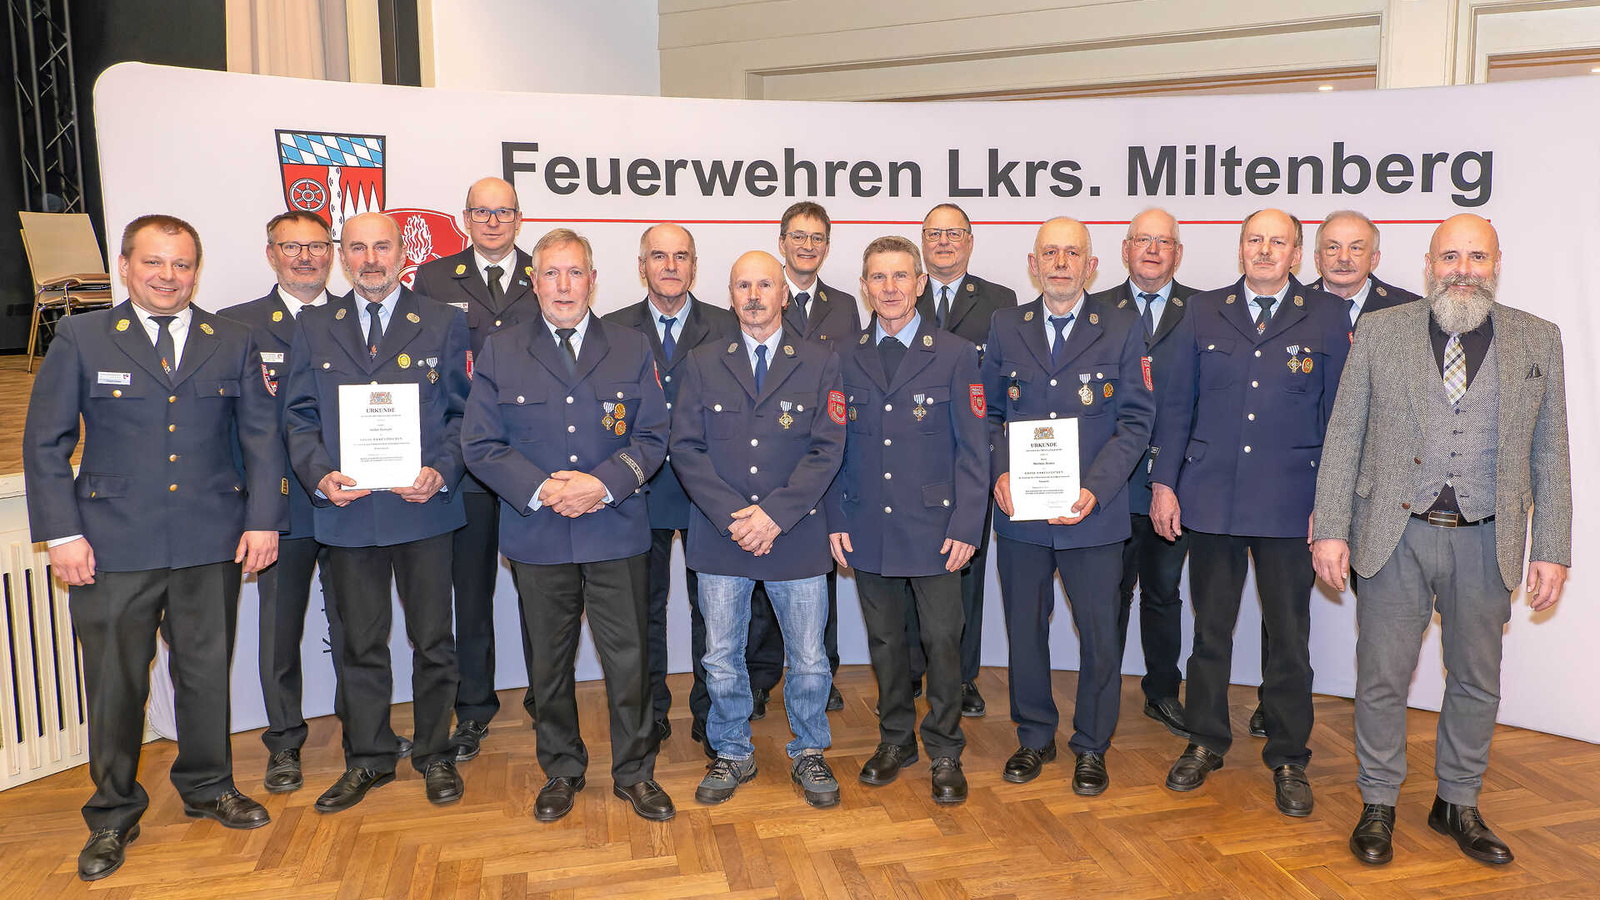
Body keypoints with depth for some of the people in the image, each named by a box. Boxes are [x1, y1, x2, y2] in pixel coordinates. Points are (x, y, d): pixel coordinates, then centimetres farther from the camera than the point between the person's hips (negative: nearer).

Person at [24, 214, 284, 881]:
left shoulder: (232, 343, 7)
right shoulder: (81, 339, 2)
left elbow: (262, 436, 7)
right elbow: (44, 443, 1)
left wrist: (263, 519, -1)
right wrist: (61, 533, -7)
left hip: (212, 544, 2)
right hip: (114, 547, -1)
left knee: (207, 671, 12)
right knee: (115, 682, 6)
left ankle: (207, 788, 32)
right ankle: (113, 814, 24)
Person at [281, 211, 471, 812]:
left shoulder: (443, 324, 4)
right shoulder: (314, 328, 9)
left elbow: (461, 412, 3)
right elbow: (300, 418, 7)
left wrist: (442, 472, -14)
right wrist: (319, 475, -10)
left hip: (424, 507, -1)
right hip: (346, 509, 2)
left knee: (432, 639, 7)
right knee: (361, 644, 12)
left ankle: (435, 754, 23)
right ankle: (368, 758, 26)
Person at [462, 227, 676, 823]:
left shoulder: (633, 350, 6)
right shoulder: (499, 355, 5)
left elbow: (652, 437, 1)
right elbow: (480, 444, 0)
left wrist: (602, 483, -15)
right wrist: (541, 489, -14)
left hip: (617, 533, 0)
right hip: (538, 536, 1)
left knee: (628, 657, 3)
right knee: (550, 662, 12)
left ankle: (635, 772, 21)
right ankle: (561, 771, 30)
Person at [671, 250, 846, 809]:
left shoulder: (819, 364, 2)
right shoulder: (703, 364, 6)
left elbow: (826, 451, -5)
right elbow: (686, 448, -1)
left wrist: (774, 515, -15)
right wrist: (733, 515, -13)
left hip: (797, 537, -1)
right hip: (720, 538, 1)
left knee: (809, 659, 7)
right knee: (721, 658, 11)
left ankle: (808, 754, 29)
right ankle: (732, 754, 30)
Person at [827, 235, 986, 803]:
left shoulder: (956, 356, -1)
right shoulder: (844, 358, 7)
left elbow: (973, 451, -2)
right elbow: (834, 447, 9)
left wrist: (965, 526, -9)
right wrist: (836, 521, 3)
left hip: (934, 529, -2)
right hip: (868, 529, 3)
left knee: (942, 640, 2)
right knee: (884, 639, 13)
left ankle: (944, 752, 19)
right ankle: (896, 739, 30)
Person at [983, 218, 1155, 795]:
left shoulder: (1122, 329, 1)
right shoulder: (1005, 327, 8)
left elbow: (1136, 420, -3)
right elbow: (989, 412, 10)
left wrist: (1094, 489, -16)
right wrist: (1000, 472, -8)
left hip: (1092, 511, -2)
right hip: (1019, 510, 2)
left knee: (1099, 633, 7)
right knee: (1024, 629, 12)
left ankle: (1092, 747, 26)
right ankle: (1035, 736, 30)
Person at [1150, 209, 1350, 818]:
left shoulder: (1327, 318, 4)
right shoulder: (1203, 311, 7)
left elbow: (1337, 416, 3)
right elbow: (1178, 404, 8)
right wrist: (1163, 483, 2)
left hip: (1289, 503, -1)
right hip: (1211, 495, 1)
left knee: (1288, 636, 7)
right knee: (1210, 628, 11)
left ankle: (1288, 759, 22)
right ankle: (1205, 743, 27)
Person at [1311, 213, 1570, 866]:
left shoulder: (1539, 341, 5)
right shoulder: (1380, 333, 2)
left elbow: (1549, 455, 6)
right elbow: (1343, 439, 1)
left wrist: (1551, 550, 1)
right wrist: (1330, 530, -5)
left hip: (1487, 543, 2)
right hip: (1396, 536, -1)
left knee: (1476, 682, 13)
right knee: (1382, 677, 5)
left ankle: (1458, 804, 31)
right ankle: (1378, 805, 21)